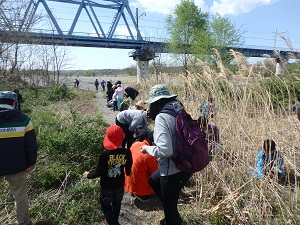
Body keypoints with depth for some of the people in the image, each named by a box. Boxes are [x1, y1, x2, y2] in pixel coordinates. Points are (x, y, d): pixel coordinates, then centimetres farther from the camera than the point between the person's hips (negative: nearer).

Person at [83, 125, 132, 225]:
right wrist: (128, 173, 20)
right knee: (117, 205, 27)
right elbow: (128, 170, -4)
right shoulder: (127, 153, -18)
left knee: (105, 207, 20)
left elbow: (99, 172, -18)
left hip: (107, 186, -4)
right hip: (120, 185, 4)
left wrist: (88, 175, 1)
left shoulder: (104, 154, -28)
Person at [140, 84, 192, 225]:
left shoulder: (161, 117, -21)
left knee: (169, 206, 16)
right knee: (153, 180, 31)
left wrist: (147, 148, -11)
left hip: (173, 171, -9)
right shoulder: (179, 111, 3)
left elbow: (165, 150, -30)